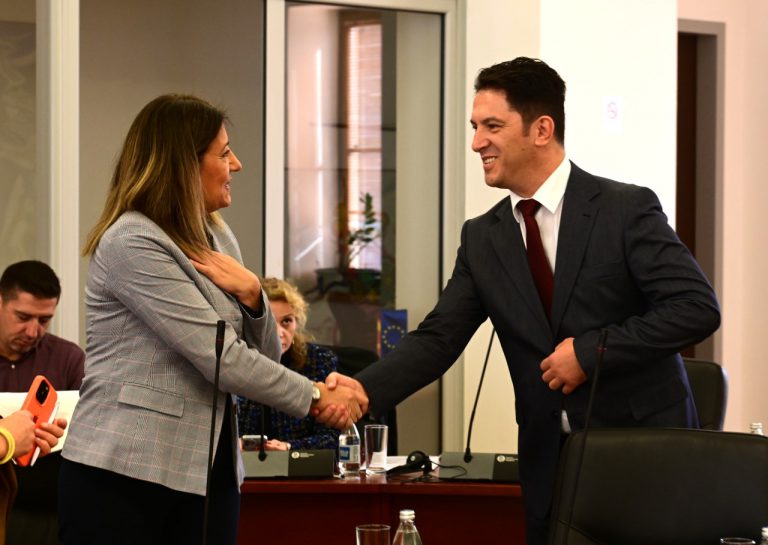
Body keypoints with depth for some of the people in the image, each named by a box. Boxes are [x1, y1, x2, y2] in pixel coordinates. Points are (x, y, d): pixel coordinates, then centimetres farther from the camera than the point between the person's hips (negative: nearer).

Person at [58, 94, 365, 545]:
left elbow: (264, 355, 15)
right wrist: (316, 396, -9)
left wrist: (252, 294, -5)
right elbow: (221, 357, -17)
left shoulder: (217, 238, 13)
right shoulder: (132, 243, -13)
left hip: (207, 474, 7)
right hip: (123, 476, -7)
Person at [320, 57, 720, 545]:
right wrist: (364, 389, -16)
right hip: (550, 461, 4)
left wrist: (591, 350, -18)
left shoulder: (627, 209, -9)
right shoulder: (482, 238, 6)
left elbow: (698, 308, -14)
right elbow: (439, 338, 1)